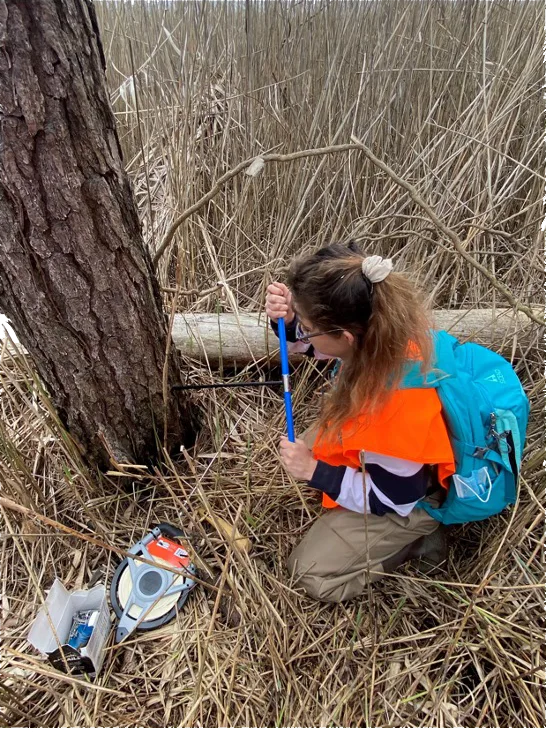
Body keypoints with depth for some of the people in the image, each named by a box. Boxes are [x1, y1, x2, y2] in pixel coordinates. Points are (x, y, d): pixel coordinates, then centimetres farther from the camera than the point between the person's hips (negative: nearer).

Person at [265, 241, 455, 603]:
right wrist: (286, 318, -26)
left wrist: (314, 472, -22)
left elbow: (394, 499, -26)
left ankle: (417, 536, 10)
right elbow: (306, 340, -4)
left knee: (312, 573, 1)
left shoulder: (398, 405, -44)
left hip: (406, 497, -7)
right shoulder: (376, 328, -25)